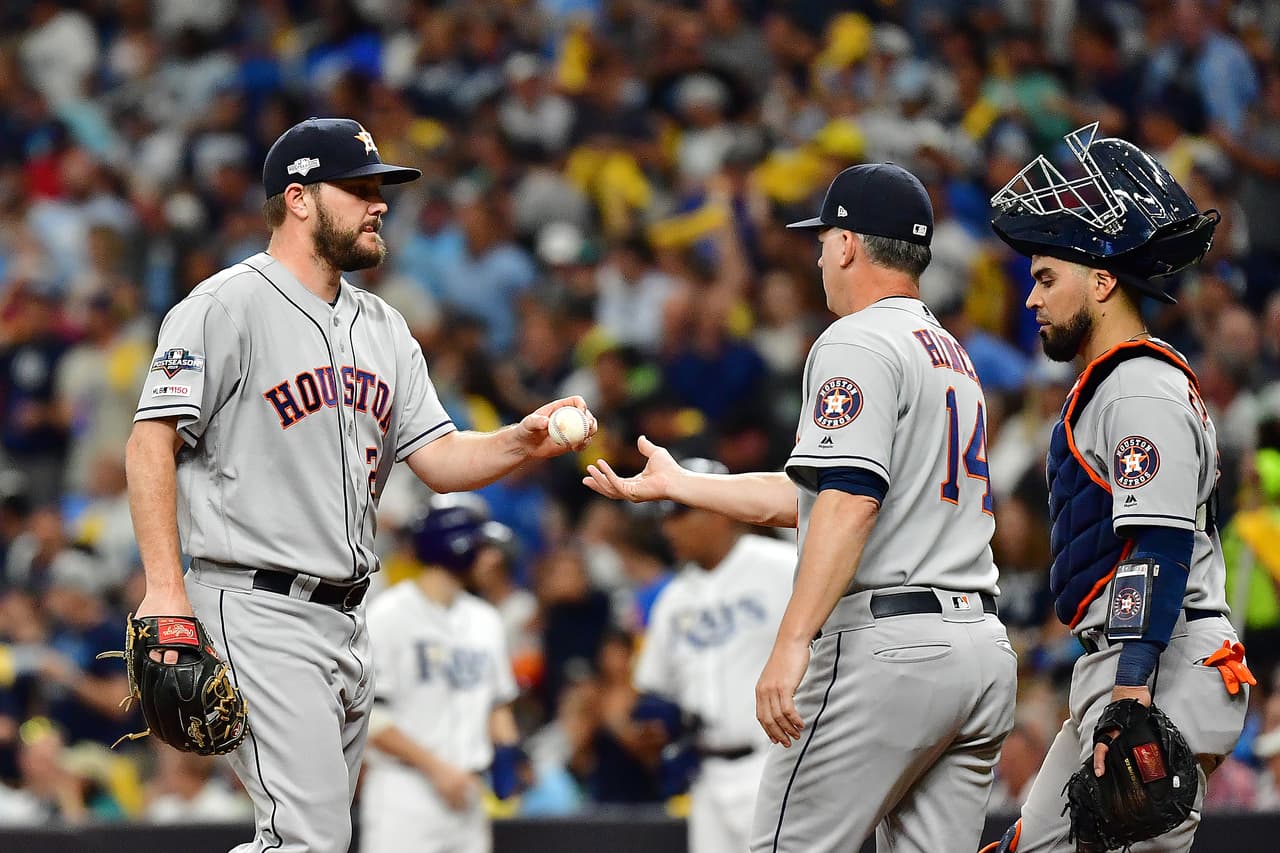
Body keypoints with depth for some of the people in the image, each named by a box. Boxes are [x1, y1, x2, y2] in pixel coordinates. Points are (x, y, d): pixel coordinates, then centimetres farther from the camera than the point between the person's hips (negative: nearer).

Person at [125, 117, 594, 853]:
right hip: (258, 609, -8)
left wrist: (522, 443, -7)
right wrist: (166, 589, -22)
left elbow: (438, 459, 14)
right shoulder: (227, 307, -7)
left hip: (348, 620, 9)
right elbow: (152, 441, -13)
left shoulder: (384, 328, 17)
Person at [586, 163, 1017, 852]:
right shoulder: (953, 356, 24)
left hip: (888, 640, -9)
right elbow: (812, 496, 29)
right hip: (984, 651, 9)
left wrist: (792, 644, -25)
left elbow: (851, 501, -19)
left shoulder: (857, 344, -5)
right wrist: (675, 483, 37)